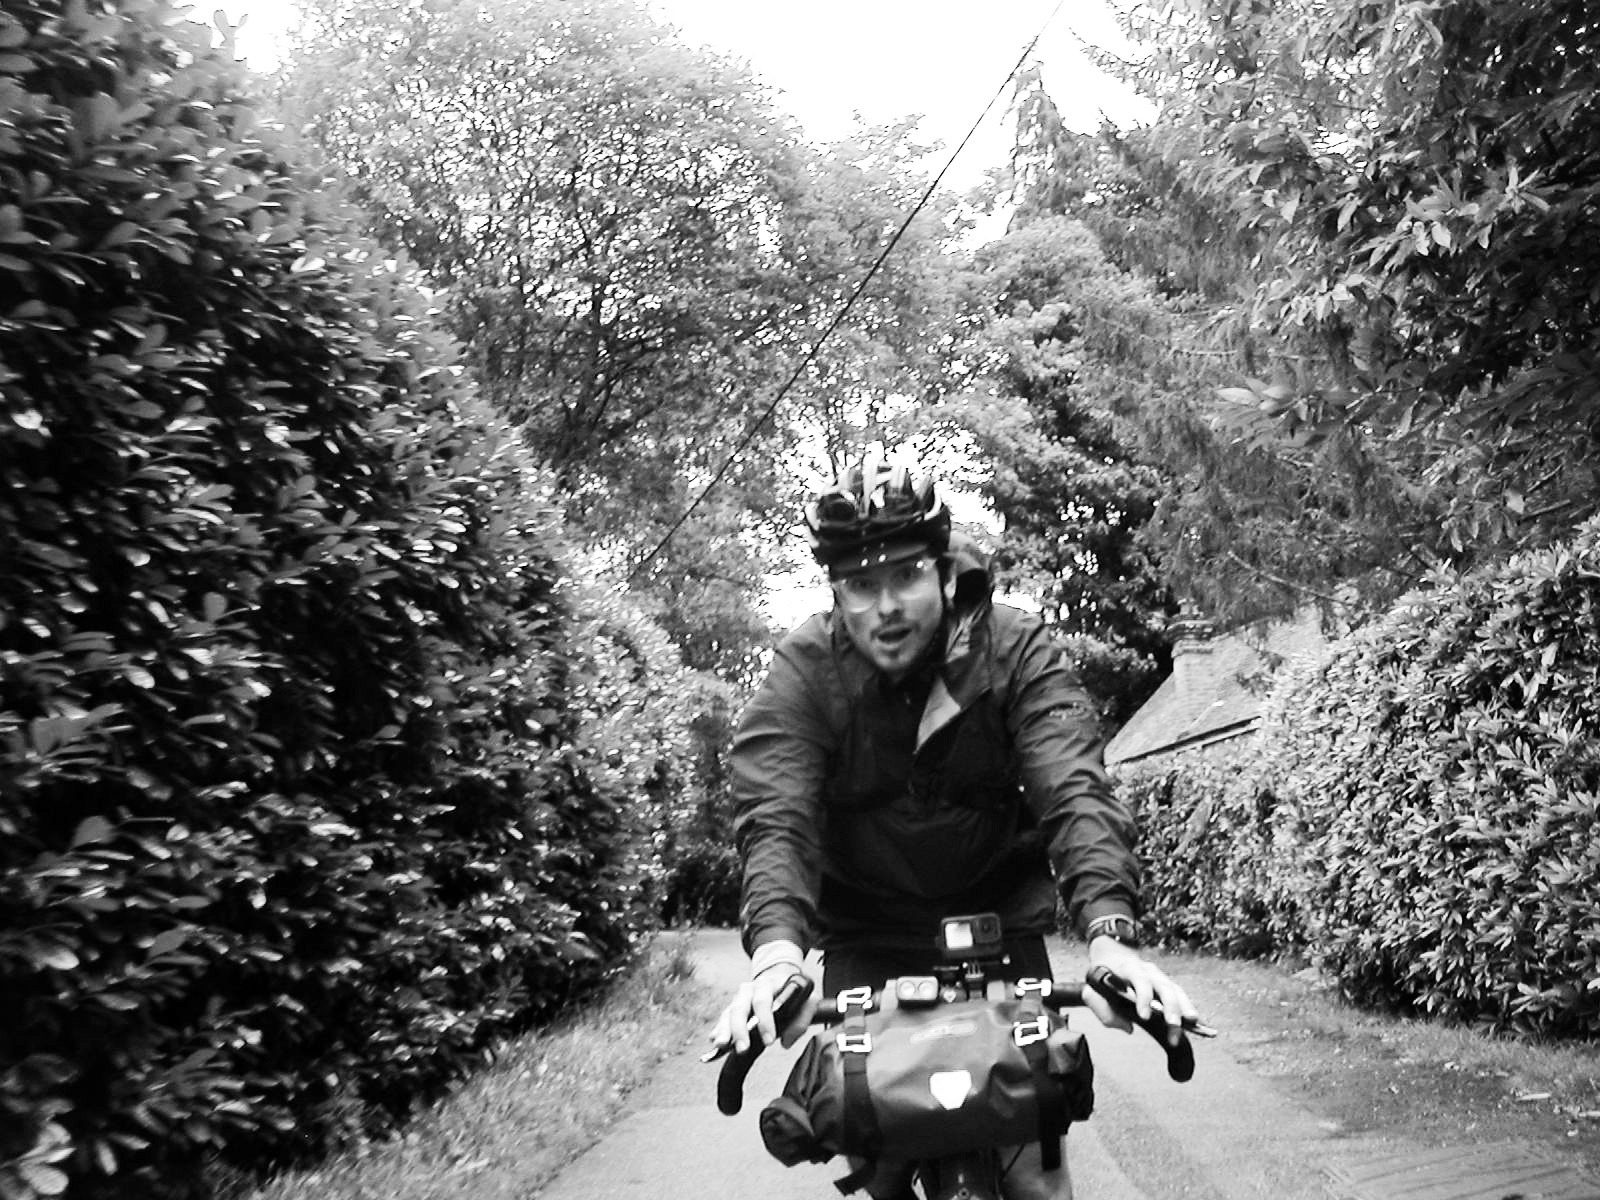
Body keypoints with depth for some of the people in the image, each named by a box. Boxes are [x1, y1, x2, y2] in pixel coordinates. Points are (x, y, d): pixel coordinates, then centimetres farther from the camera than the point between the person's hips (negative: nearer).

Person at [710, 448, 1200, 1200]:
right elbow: (775, 819, -27)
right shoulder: (802, 672, -16)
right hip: (865, 933, 0)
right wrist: (777, 948, -46)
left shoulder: (1016, 650, -16)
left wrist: (1109, 931, -43)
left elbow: (1074, 790, -27)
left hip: (999, 916, 0)